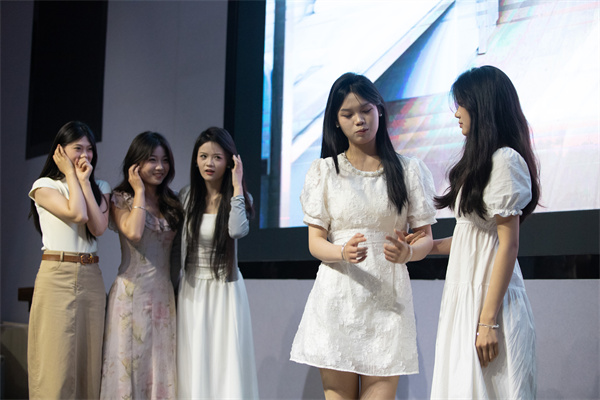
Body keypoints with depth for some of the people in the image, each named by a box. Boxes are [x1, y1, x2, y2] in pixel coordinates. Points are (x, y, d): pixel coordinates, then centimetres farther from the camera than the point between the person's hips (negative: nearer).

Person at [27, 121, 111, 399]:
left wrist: (84, 180, -1)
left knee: (88, 361, 4)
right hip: (57, 275, -4)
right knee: (56, 361, -5)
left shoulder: (100, 188, 14)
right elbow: (77, 213, -15)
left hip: (91, 277, 4)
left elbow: (98, 227, -4)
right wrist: (70, 174, -3)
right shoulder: (45, 186, 2)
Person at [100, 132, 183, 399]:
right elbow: (134, 233, -17)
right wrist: (139, 191, -8)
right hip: (132, 293, -4)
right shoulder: (121, 199, 2)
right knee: (130, 363, -2)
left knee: (161, 365, 5)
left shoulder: (172, 203, 13)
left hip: (164, 294, 4)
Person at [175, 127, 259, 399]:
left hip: (225, 289, -3)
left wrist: (237, 185, -21)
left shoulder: (238, 197, -4)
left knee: (225, 362, -4)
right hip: (192, 289, 3)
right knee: (194, 363, 5)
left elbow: (238, 230, -26)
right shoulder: (187, 195, 4)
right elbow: (178, 242, 11)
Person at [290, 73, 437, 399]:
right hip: (337, 297, 0)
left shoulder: (408, 170, 9)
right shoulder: (324, 170, 8)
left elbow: (424, 237, 8)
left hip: (387, 298, 0)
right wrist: (343, 253, -19)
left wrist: (406, 252, -17)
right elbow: (315, 241, 4)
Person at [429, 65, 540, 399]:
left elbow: (508, 244, -17)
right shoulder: (483, 162, 16)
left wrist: (488, 320, -19)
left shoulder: (504, 160, -12)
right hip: (466, 295, 9)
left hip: (489, 297, -9)